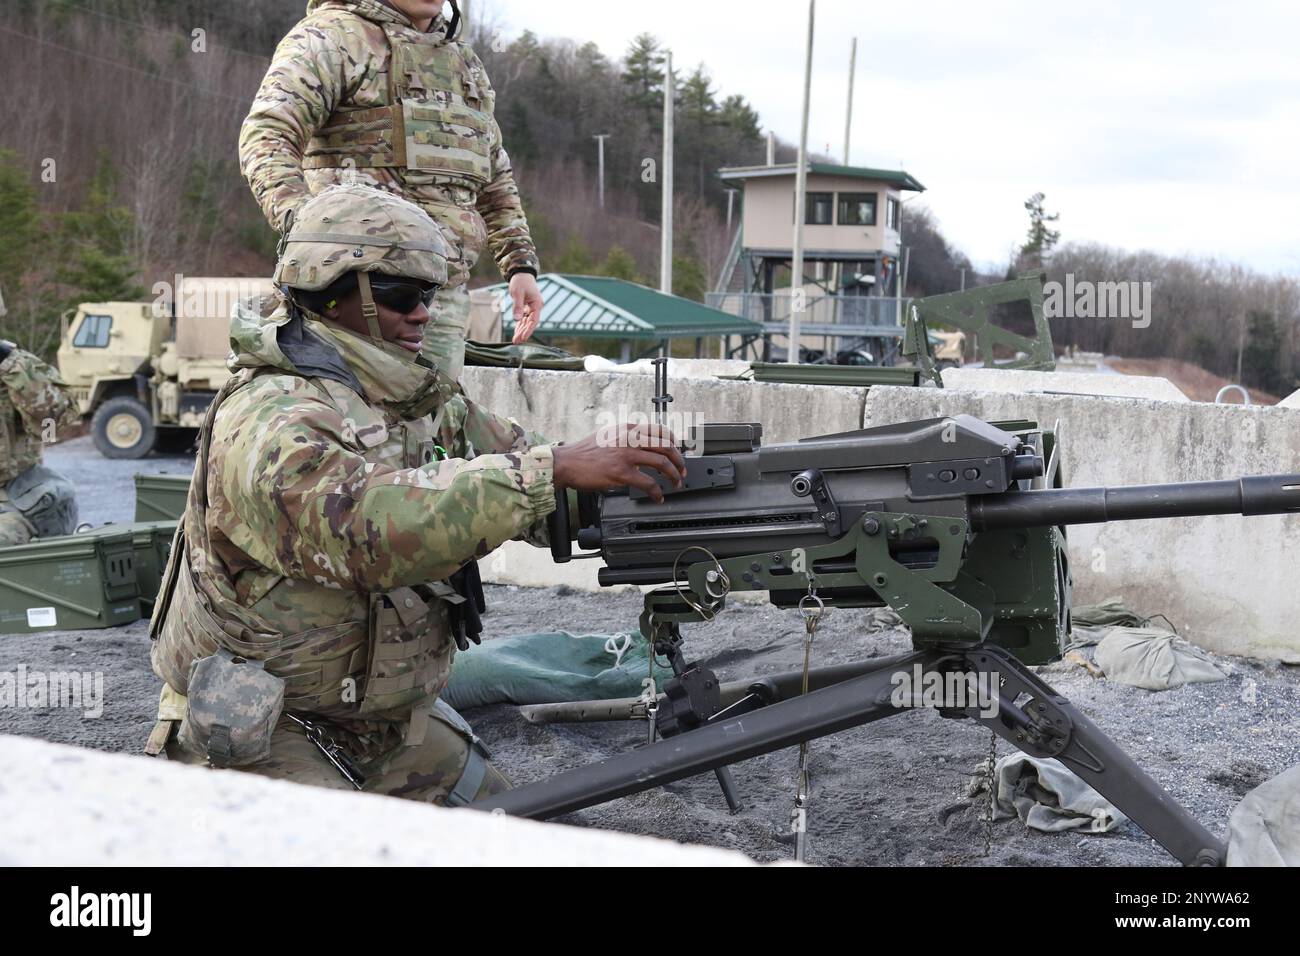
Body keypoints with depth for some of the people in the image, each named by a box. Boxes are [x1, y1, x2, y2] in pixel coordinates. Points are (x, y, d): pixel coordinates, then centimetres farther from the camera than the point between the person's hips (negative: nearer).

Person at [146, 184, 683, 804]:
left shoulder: (425, 401, 5)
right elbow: (377, 524, -39)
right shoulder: (270, 422, -24)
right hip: (259, 742, -8)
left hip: (387, 724, 8)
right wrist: (555, 469, -40)